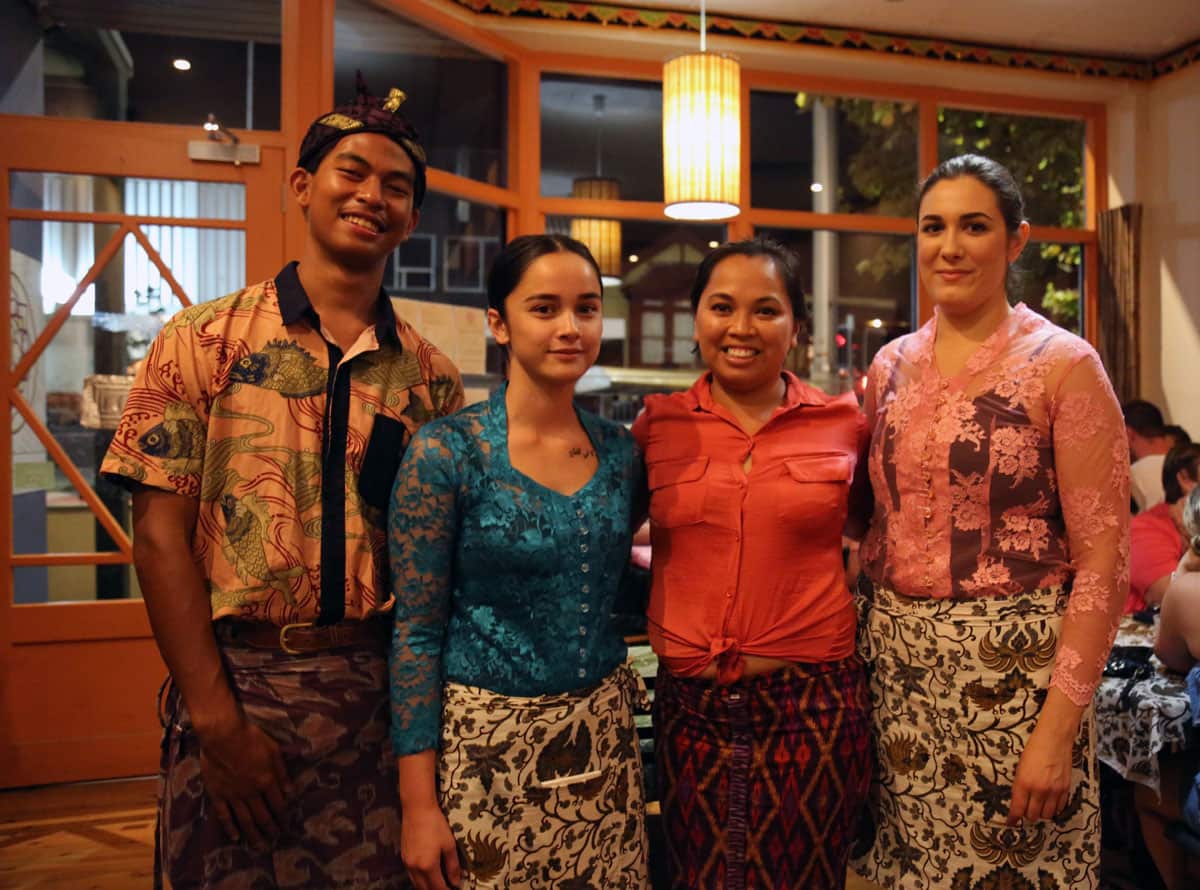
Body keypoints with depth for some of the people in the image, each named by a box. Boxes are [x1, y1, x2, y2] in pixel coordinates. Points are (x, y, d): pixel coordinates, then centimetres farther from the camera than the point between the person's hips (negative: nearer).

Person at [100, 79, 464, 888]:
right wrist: (217, 718, -10)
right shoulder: (204, 341, -3)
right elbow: (159, 533, -6)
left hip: (383, 691, 2)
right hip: (236, 678, -2)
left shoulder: (431, 377, 4)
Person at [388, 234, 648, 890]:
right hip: (488, 742, -4)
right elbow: (416, 630, -11)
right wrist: (418, 802, -11)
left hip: (603, 736, 5)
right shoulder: (445, 451, -13)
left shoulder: (621, 452, 1)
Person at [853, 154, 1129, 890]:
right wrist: (870, 646, 4)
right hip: (898, 665, 4)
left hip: (1014, 668, -4)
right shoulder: (891, 366, 6)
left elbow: (1104, 558, -11)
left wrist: (1058, 730, -15)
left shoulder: (1063, 364, -8)